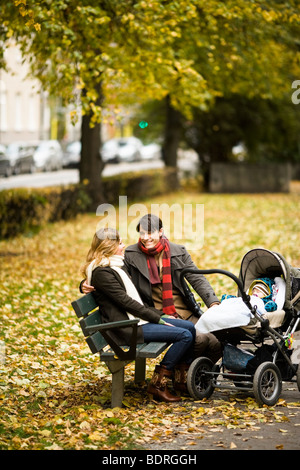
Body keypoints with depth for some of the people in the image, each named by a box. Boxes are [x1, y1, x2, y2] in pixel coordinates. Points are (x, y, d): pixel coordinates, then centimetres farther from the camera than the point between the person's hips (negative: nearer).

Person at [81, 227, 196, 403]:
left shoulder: (118, 266, 17)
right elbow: (126, 301, -18)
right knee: (184, 335, -18)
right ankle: (158, 384, -11)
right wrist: (157, 319, -15)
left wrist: (160, 314, 11)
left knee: (190, 327, 2)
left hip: (139, 320, 10)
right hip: (127, 329, -10)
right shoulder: (101, 273, -15)